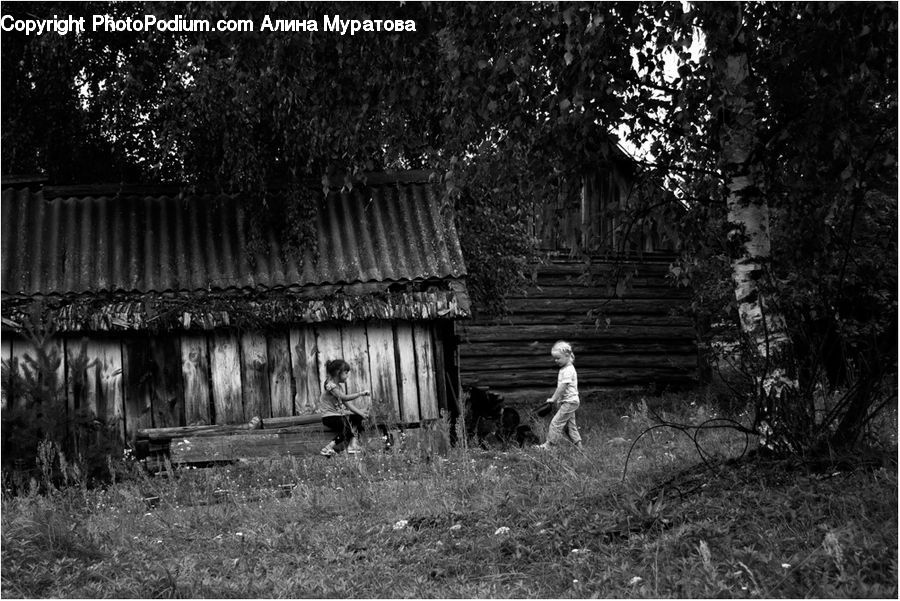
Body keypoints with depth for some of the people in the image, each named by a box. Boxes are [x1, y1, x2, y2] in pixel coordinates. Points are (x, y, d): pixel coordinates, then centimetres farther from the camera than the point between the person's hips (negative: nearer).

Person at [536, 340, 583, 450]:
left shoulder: (568, 370, -18)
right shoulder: (564, 369, 13)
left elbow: (562, 387, -21)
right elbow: (561, 387, 18)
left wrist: (553, 399, -14)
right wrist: (557, 400, 15)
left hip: (570, 402, -10)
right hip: (570, 401, 10)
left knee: (556, 422, -9)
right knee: (570, 425, 14)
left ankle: (549, 444, -6)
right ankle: (578, 445, 18)